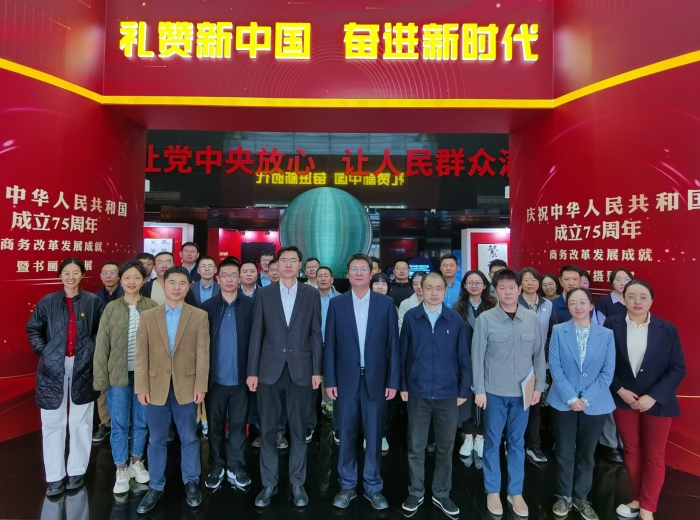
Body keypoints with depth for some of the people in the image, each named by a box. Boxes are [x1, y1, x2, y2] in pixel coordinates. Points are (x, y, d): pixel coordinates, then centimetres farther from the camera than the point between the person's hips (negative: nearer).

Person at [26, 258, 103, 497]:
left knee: (81, 421, 8)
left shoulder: (92, 301, -1)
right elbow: (32, 329, 11)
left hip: (83, 367, -1)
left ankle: (77, 471, 22)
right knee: (53, 423, 7)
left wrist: (96, 354, -2)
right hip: (53, 367, 1)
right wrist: (42, 350, 0)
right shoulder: (48, 302, 1)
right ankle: (54, 476, 18)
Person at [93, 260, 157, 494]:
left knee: (141, 421, 13)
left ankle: (136, 462, 34)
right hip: (118, 374, 0)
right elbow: (102, 344, -1)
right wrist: (100, 377, -4)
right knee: (120, 424, 8)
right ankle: (121, 470, 25)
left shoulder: (153, 307, -3)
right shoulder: (111, 308, -2)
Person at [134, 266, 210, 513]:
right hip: (156, 387, 1)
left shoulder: (199, 316, -2)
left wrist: (200, 386, -8)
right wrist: (141, 387, -4)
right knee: (156, 440, 13)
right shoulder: (148, 316, 2)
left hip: (186, 386, -1)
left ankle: (191, 483, 30)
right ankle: (156, 487, 30)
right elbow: (141, 354, 0)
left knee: (189, 438, 12)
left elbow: (203, 354, -5)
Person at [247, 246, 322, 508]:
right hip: (270, 370, 1)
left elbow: (316, 334, 1)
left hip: (301, 370, 0)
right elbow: (256, 335, 2)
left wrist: (317, 370, -3)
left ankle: (297, 483, 26)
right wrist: (252, 371, -1)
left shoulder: (311, 294, 2)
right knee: (268, 430, 10)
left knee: (298, 430, 10)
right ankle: (269, 483, 26)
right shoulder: (264, 294, 3)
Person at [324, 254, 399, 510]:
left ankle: (373, 487, 27)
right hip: (346, 379, 0)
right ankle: (347, 486, 28)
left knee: (374, 436, 10)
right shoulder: (336, 303, 1)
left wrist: (393, 381, -3)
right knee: (347, 435, 11)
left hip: (376, 380, 0)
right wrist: (329, 380, -3)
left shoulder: (386, 303, 0)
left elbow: (393, 344, 0)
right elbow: (330, 344, 1)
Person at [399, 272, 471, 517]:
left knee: (445, 447, 14)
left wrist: (464, 390, 1)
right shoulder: (410, 317, -4)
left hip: (448, 394, 1)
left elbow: (463, 357, 1)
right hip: (418, 392, 0)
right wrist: (402, 385, 0)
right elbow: (403, 354, 0)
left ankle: (441, 494, 32)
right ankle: (416, 492, 30)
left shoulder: (456, 320, -4)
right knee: (416, 446, 12)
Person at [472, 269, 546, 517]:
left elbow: (539, 355, 6)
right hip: (494, 391, -2)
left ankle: (516, 492, 30)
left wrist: (538, 386, 3)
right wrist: (479, 390, -7)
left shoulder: (533, 319, -1)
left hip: (522, 391, 2)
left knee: (517, 443, 15)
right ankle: (492, 491, 28)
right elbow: (477, 356, -7)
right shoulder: (485, 319, -10)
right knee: (492, 442, 11)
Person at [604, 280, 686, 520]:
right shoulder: (612, 325, -6)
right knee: (631, 451, 14)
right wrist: (619, 390, -11)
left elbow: (678, 368, -7)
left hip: (656, 402, -1)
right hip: (623, 399, 1)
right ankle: (637, 499, 32)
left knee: (654, 455, 10)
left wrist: (653, 396, -15)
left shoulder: (667, 329, -7)